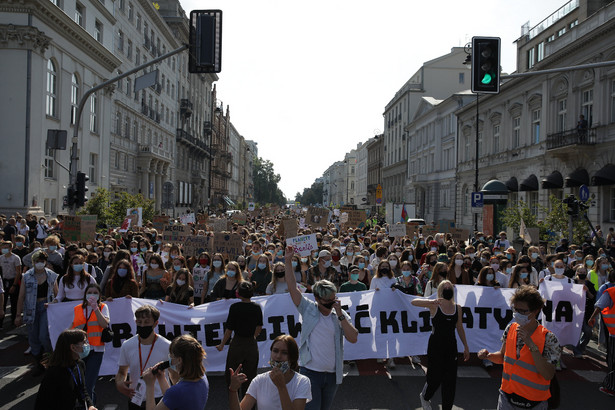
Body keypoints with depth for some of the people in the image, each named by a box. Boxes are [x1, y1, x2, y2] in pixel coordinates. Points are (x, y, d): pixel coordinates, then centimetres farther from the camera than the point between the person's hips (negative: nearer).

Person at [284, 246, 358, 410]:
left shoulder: (341, 315, 4)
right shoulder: (308, 309, 0)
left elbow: (353, 338, -7)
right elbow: (292, 287, -5)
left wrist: (340, 315, -13)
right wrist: (288, 261, -11)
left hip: (332, 373, 3)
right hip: (310, 372, -3)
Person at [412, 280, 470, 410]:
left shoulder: (457, 308, 4)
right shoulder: (434, 305, -10)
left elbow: (460, 328, 14)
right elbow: (413, 302, -22)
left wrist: (466, 347, 17)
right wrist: (431, 302, -38)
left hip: (451, 346, 4)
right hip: (435, 346, -4)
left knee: (450, 380, 7)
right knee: (435, 377, 4)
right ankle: (425, 397, 35)